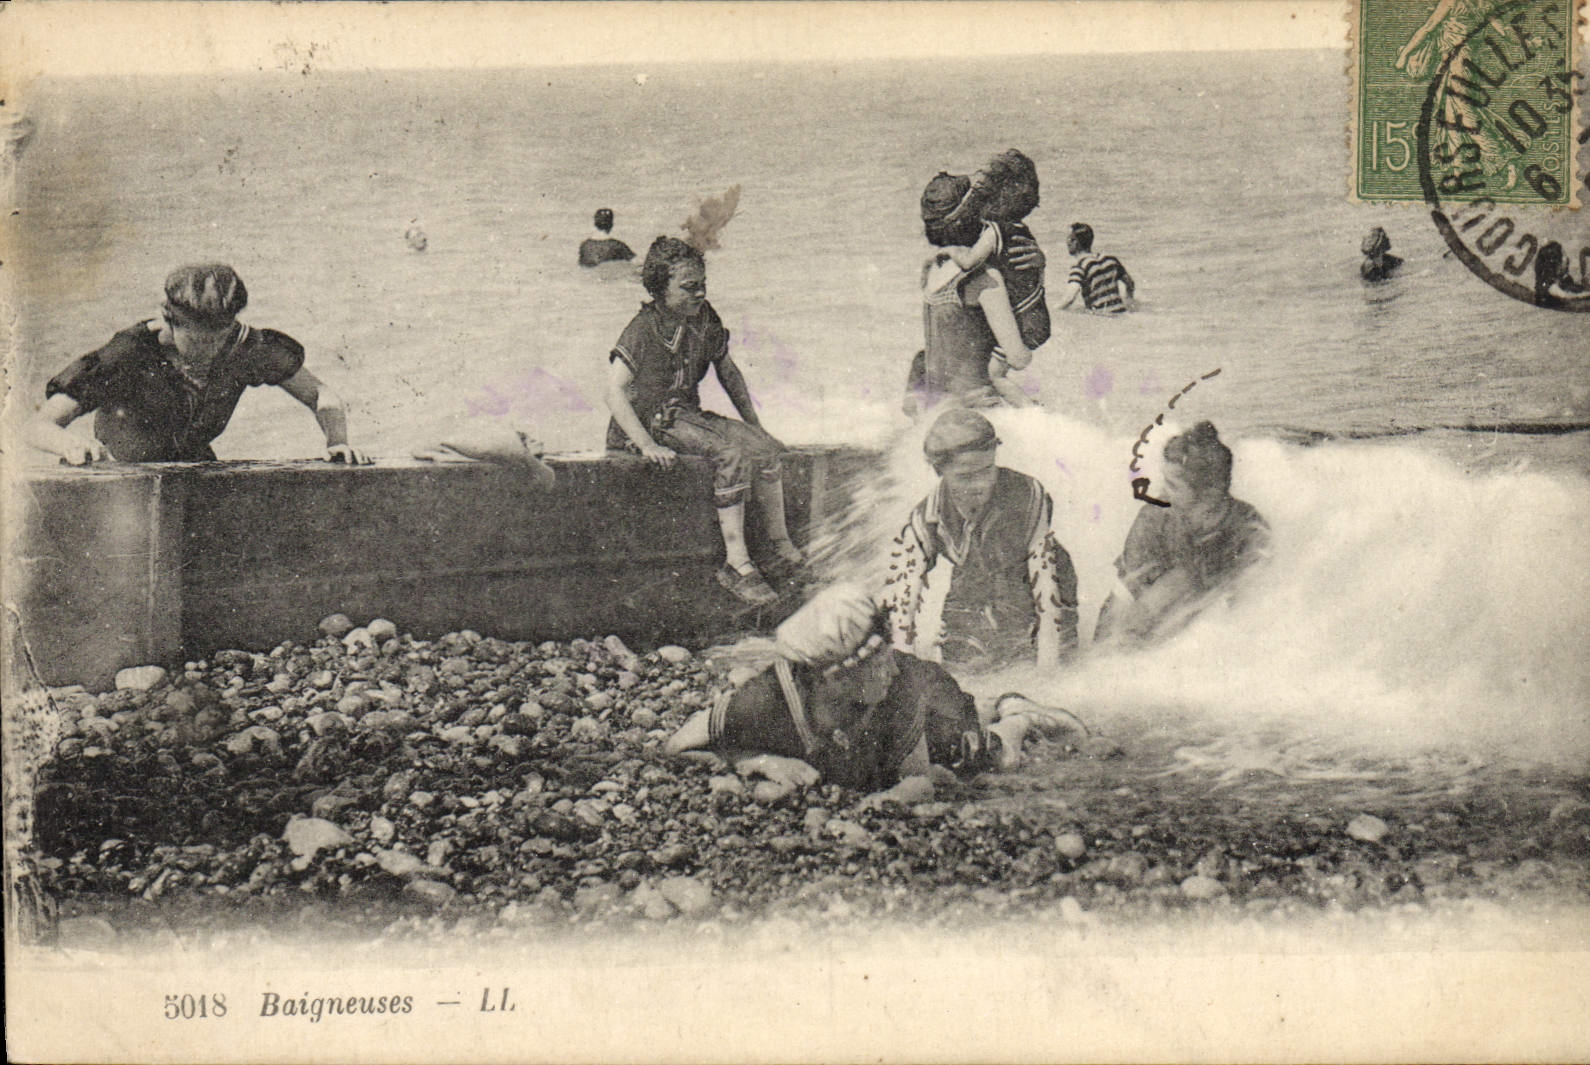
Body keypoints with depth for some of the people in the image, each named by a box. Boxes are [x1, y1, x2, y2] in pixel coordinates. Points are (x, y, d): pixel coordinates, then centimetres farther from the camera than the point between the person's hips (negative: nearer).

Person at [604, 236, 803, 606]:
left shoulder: (705, 318, 6)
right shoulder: (644, 329, -14)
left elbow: (728, 371, 20)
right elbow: (614, 391, -20)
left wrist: (754, 424, 16)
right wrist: (647, 445, -28)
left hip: (689, 414, 7)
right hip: (653, 420, -7)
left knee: (766, 449, -15)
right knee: (732, 454, -29)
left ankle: (783, 551, -7)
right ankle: (736, 563, -28)